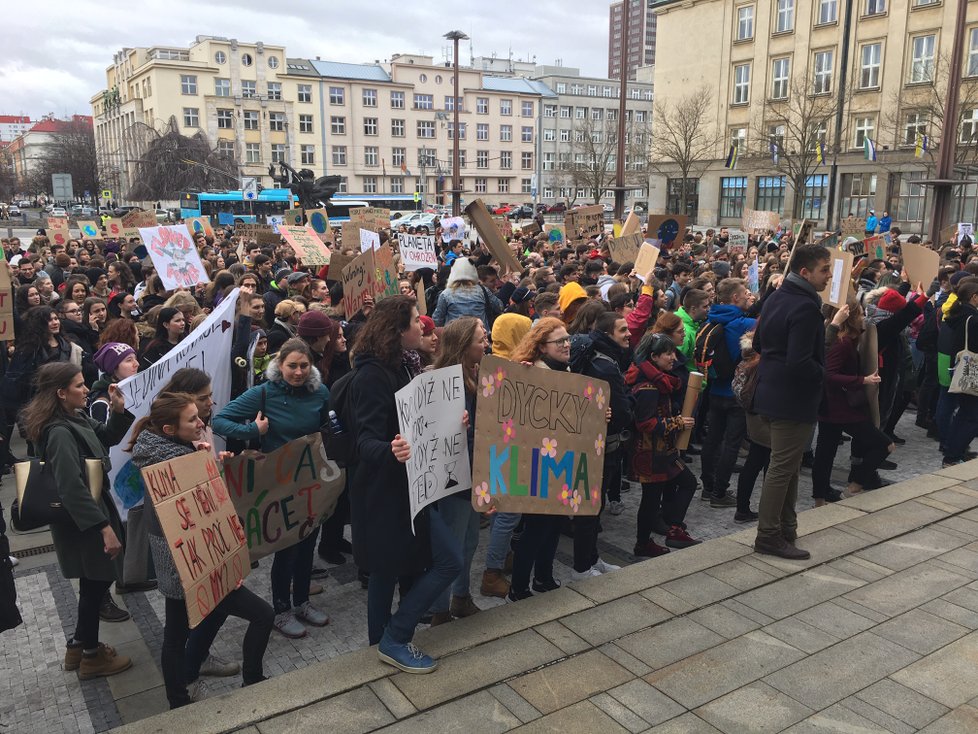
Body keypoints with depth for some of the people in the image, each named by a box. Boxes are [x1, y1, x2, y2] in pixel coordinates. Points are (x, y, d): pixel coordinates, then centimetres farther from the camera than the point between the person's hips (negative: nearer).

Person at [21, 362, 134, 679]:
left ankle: (79, 645, 36)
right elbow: (72, 488, -31)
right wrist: (104, 526, -31)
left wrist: (119, 410, -4)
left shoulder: (74, 418, 3)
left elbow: (107, 437, 16)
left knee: (94, 582, 21)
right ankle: (91, 656, 23)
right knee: (96, 583, 6)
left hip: (90, 512, 9)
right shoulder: (60, 433, -26)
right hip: (82, 521, -9)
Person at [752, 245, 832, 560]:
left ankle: (785, 526, 31)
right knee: (783, 467, 0)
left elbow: (758, 344, 17)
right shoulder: (805, 307, -21)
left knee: (786, 464, 20)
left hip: (771, 392, 10)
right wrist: (821, 373, -10)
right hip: (793, 400, -10)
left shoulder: (776, 297, 9)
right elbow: (800, 362, -27)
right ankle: (769, 535, 9)